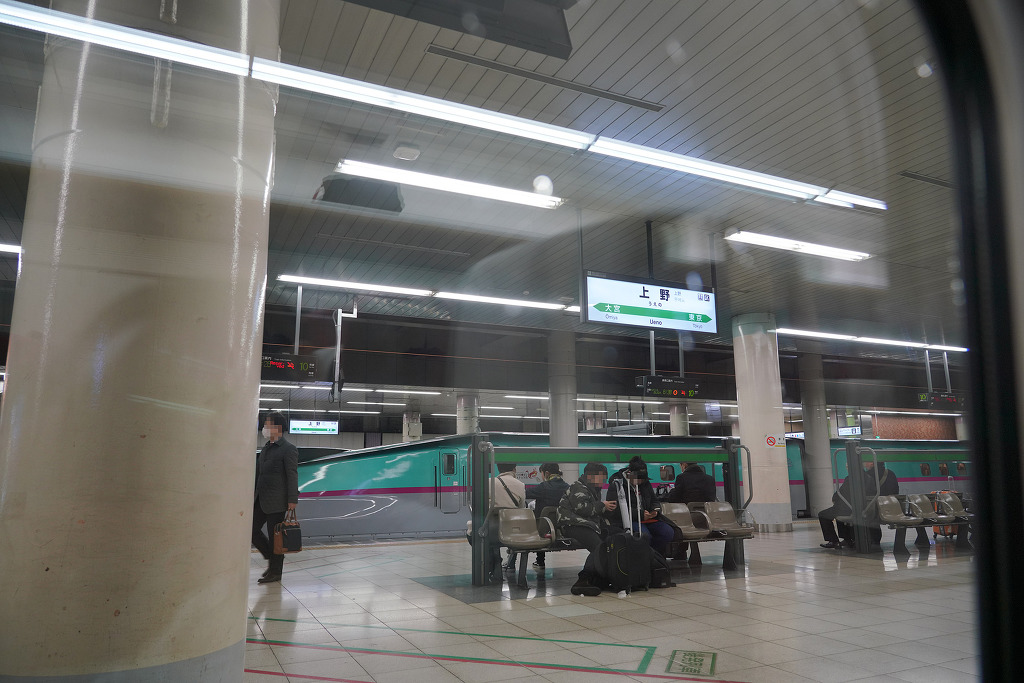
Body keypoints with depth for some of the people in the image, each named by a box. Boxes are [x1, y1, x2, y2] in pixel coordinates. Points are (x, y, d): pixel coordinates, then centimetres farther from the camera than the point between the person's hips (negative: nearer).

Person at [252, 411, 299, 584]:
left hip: (276, 501, -8)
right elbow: (258, 472, 21)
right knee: (252, 529, 7)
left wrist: (292, 500, -18)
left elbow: (292, 475, -14)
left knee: (274, 535, 0)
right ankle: (272, 559, 24)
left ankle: (275, 572, 12)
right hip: (261, 499, 8)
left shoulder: (288, 449, -10)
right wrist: (254, 492, 15)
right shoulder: (266, 448, 15)